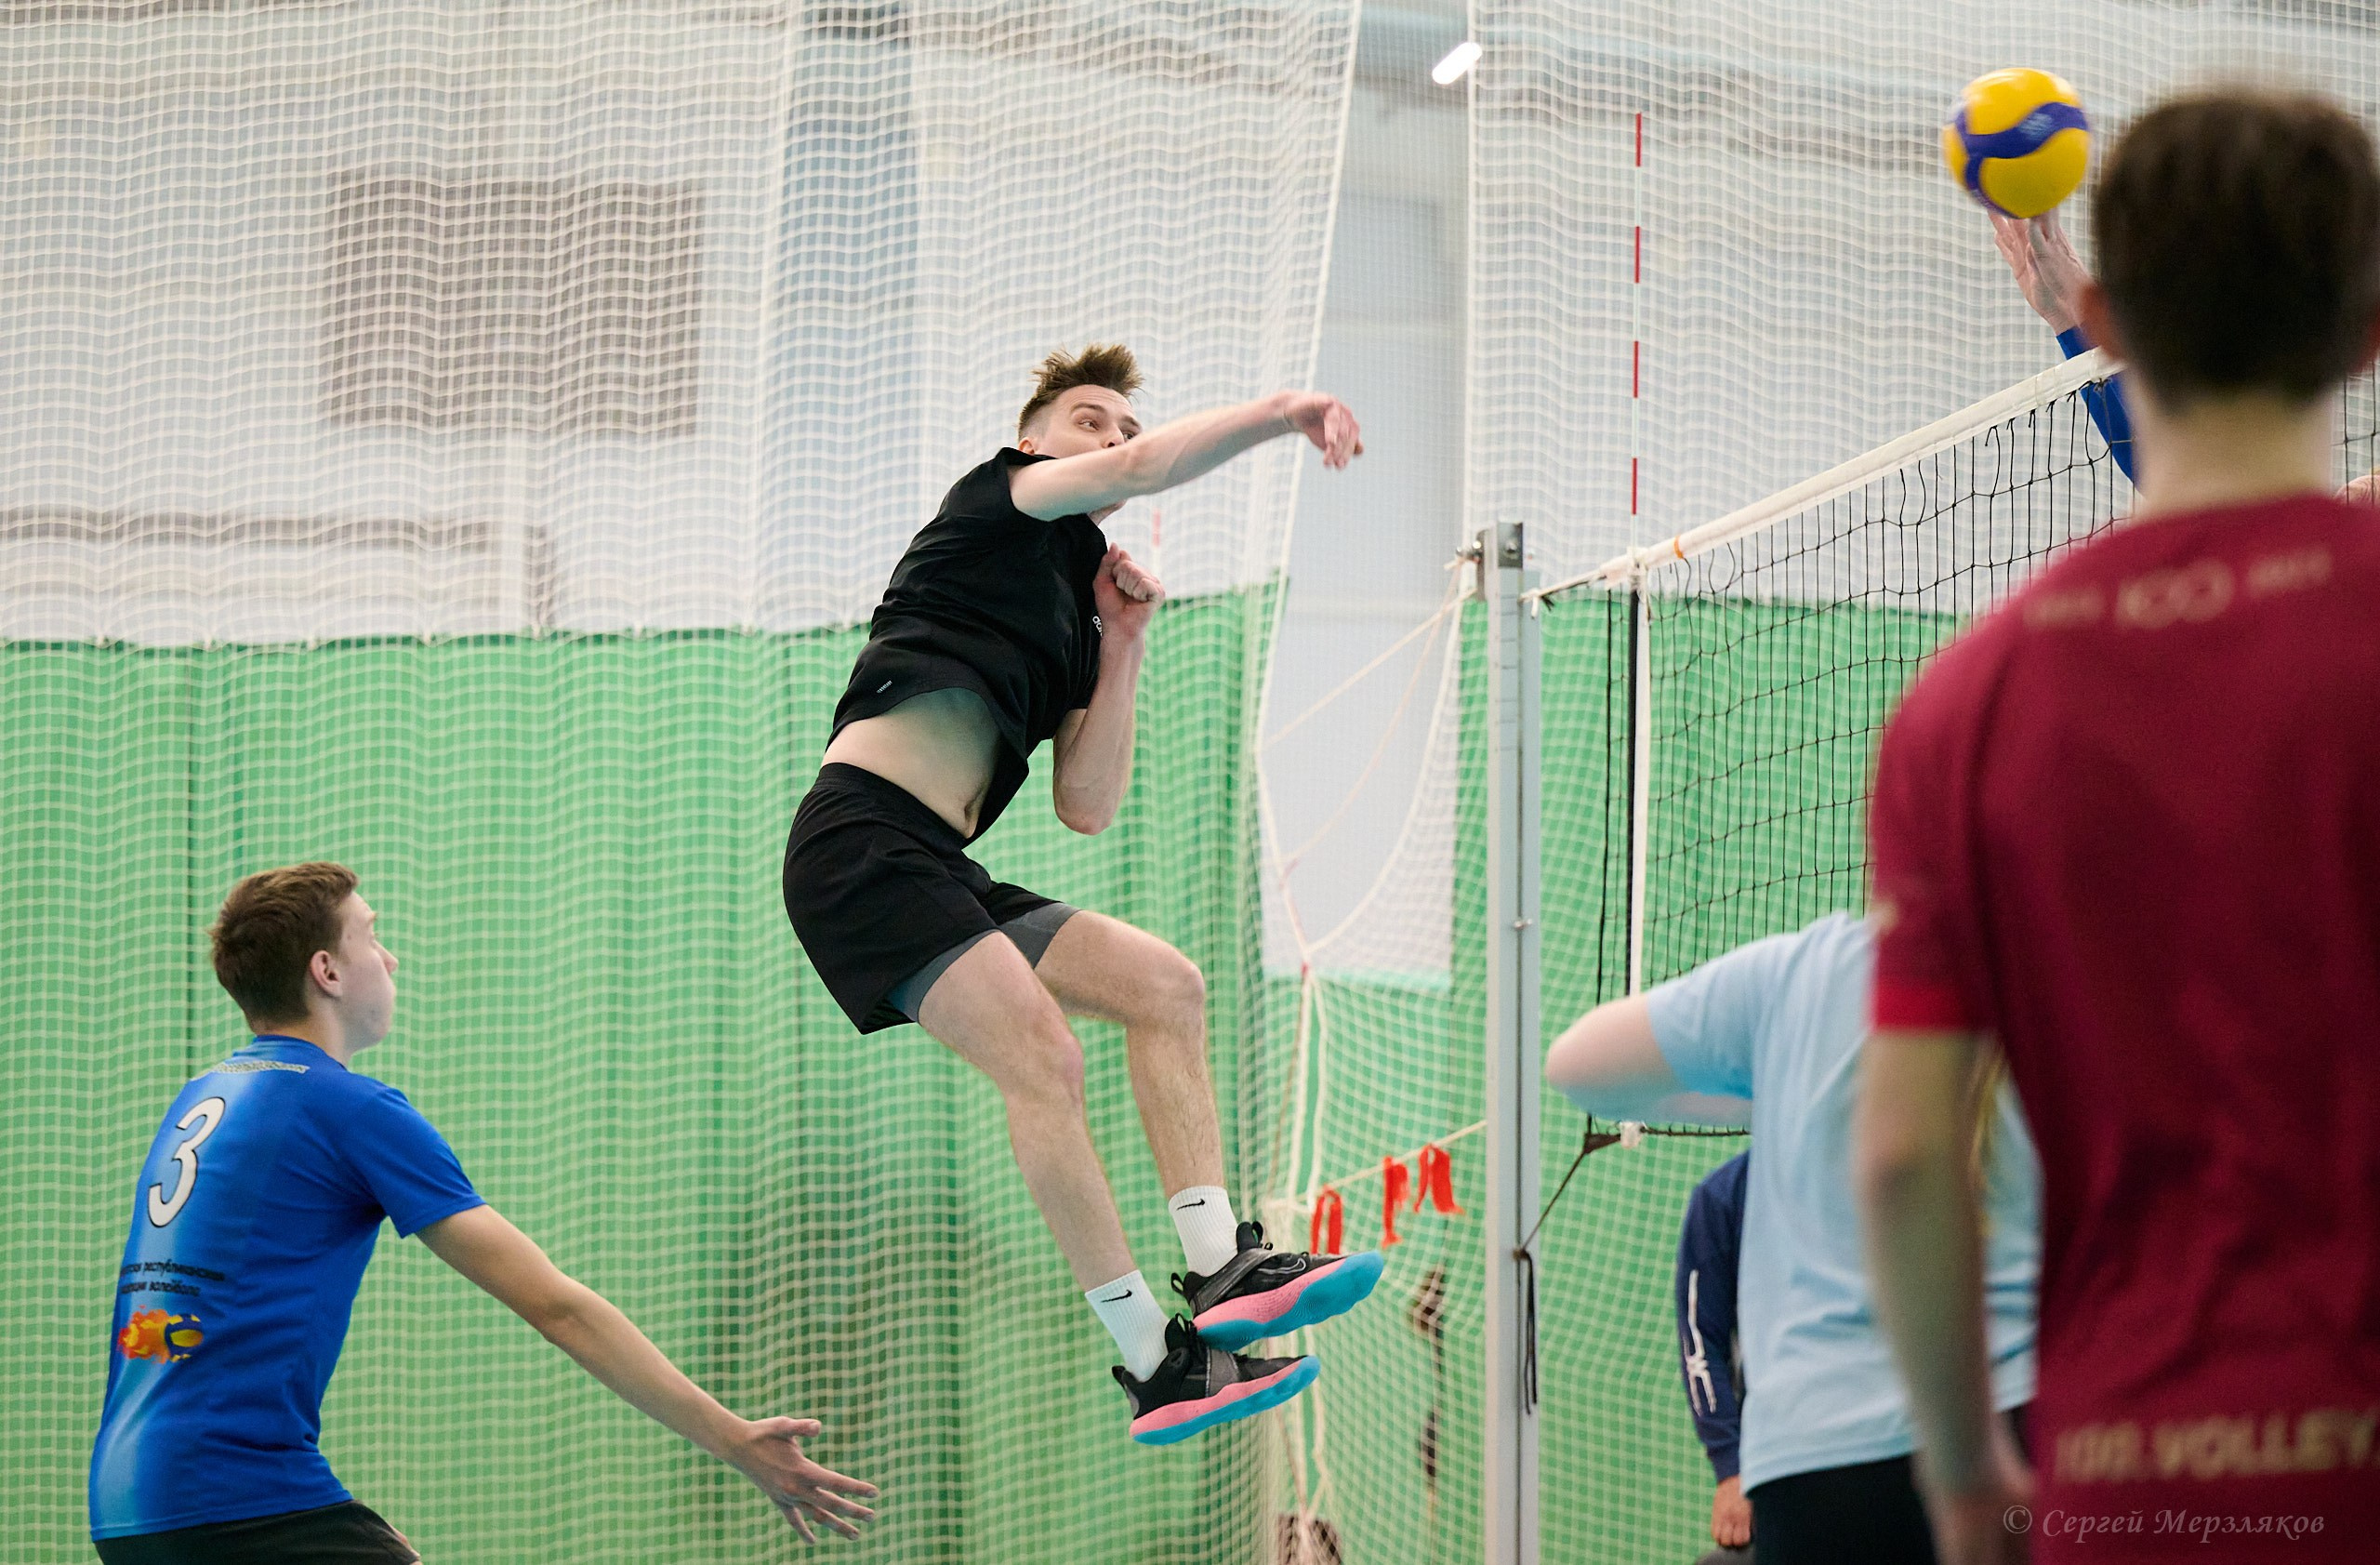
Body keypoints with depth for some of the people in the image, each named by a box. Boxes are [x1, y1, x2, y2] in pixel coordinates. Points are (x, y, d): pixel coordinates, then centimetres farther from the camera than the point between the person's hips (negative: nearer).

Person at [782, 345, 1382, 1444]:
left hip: (941, 876, 9)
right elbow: (1143, 471, -12)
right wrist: (1281, 409, -12)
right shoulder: (995, 500, 8)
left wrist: (1124, 646, 13)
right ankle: (1154, 1364, -21)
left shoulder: (1077, 629, 26)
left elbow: (1087, 808, 16)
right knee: (1043, 1057, -21)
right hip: (861, 843, -9)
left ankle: (1219, 1269, -4)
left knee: (1162, 985, 6)